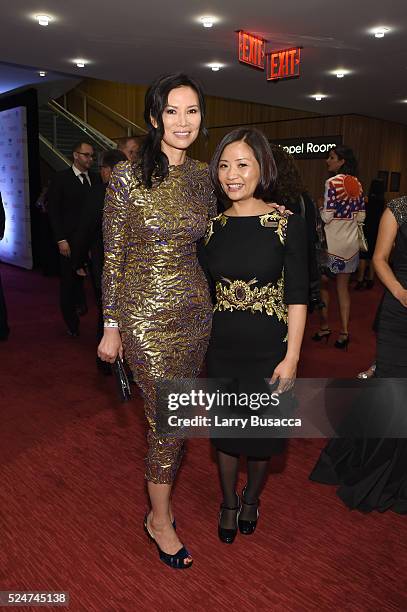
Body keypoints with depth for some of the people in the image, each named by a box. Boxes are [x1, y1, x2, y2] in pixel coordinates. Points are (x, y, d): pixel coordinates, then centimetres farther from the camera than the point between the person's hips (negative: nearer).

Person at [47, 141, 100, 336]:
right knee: (69, 281, 8)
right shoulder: (60, 179, -1)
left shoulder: (95, 178, 9)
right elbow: (53, 211, -4)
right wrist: (61, 240, -11)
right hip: (70, 241, -2)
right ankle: (72, 325, 25)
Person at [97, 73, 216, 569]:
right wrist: (110, 327, -6)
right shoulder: (128, 178, -9)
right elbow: (113, 257, -7)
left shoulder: (203, 176, 6)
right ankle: (159, 520, 28)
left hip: (195, 309, 5)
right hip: (146, 313, -5)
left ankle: (159, 494, 40)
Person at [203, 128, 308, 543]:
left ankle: (251, 498, 42)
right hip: (221, 346, 3)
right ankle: (228, 502, 40)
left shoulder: (287, 224, -9)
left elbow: (297, 296, -8)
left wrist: (291, 356, -11)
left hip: (268, 348, -2)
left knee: (262, 430, 13)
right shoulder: (212, 226, 1)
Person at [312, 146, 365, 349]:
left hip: (332, 243, -6)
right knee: (343, 287, 11)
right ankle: (344, 332, 12)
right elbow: (361, 216, 8)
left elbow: (326, 216, -17)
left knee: (323, 284, 11)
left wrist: (318, 208, 2)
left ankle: (324, 327, 17)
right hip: (351, 243, 6)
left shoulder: (332, 182, -13)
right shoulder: (357, 183, 7)